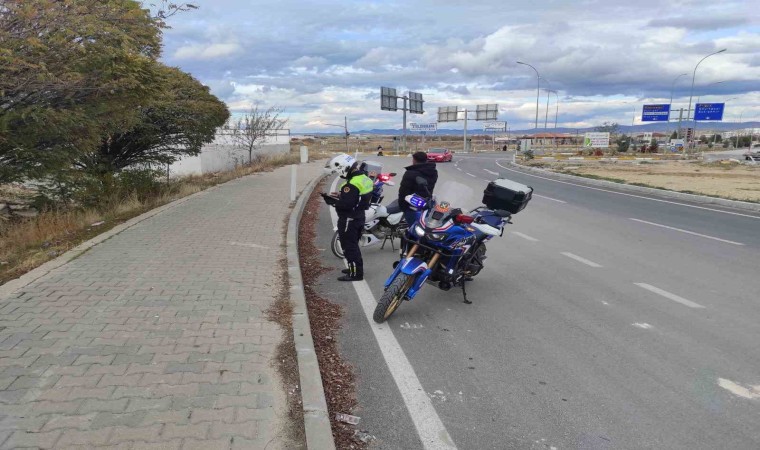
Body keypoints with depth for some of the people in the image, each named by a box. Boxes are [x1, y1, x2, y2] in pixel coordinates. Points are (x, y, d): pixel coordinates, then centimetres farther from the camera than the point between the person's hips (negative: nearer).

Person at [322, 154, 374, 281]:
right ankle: (356, 268, 35)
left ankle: (355, 273, 4)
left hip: (349, 219, -10)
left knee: (349, 246, -1)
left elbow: (346, 204, -29)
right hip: (359, 216, 10)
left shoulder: (352, 184, -25)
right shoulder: (362, 177, 6)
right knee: (353, 244, 23)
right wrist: (341, 195, 9)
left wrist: (331, 200, -20)